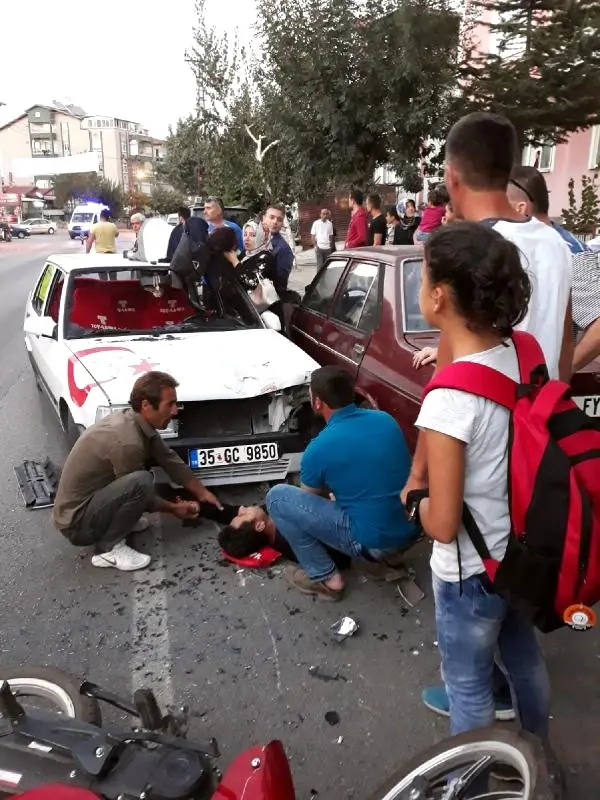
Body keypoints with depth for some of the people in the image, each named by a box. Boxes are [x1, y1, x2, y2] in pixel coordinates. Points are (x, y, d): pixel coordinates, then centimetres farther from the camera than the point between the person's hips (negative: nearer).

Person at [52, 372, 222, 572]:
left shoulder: (133, 420, -2)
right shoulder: (127, 441, -29)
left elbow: (170, 459, 8)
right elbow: (138, 489, -16)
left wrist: (203, 493, 9)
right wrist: (173, 508, -1)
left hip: (90, 500, 9)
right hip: (76, 523, -9)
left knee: (152, 455, 9)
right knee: (141, 481, -31)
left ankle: (120, 520, 13)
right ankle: (108, 549, -12)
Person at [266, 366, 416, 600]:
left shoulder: (319, 448, -14)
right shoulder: (386, 419, 1)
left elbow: (310, 498, 7)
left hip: (372, 542, -7)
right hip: (409, 532, 7)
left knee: (277, 497, -1)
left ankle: (325, 578, 5)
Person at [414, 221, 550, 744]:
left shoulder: (448, 398, -32)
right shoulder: (523, 353, -11)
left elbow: (443, 524, -24)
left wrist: (421, 506, -4)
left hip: (471, 570, -7)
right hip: (523, 548, 8)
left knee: (469, 687, 17)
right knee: (525, 657, 30)